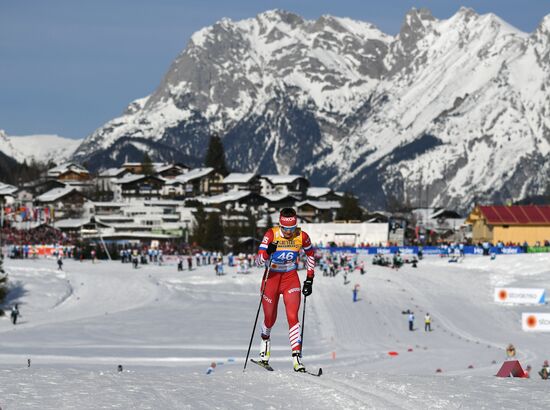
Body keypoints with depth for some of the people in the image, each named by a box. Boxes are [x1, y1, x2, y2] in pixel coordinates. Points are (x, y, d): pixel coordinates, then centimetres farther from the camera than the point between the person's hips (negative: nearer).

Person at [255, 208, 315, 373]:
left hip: (291, 278, 0)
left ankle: (297, 356, -18)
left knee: (292, 316, -15)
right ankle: (265, 339, 45)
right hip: (272, 277, 0)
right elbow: (258, 261, -22)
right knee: (270, 319, 11)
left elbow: (310, 254, 7)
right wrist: (268, 252, -44)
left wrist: (309, 279, 4)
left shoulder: (302, 236, -14)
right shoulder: (271, 235, -20)